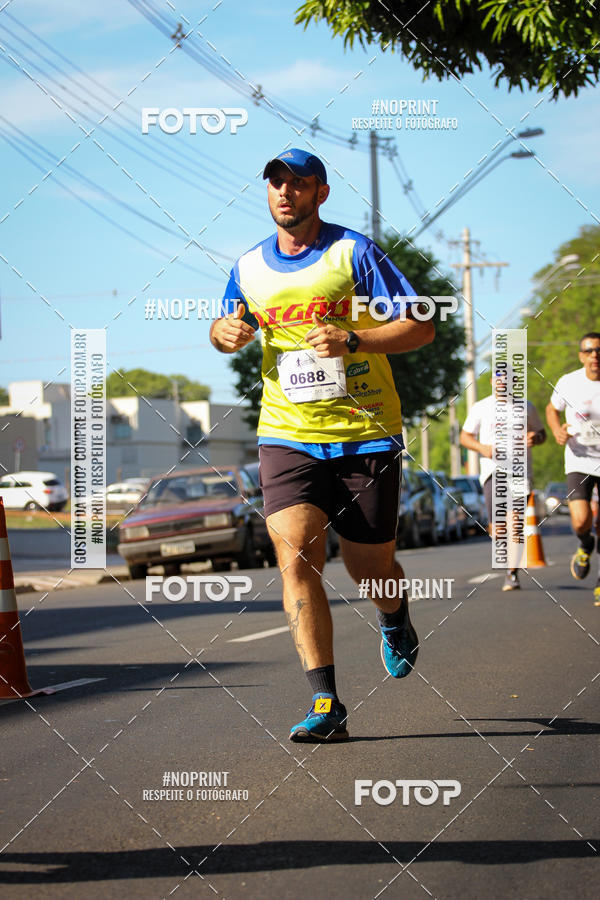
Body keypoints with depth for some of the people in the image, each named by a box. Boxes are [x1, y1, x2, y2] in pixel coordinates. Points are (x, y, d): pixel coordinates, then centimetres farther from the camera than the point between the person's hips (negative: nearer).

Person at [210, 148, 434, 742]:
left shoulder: (353, 252, -4)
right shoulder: (250, 268, 8)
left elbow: (421, 326, -6)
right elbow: (225, 331, 26)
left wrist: (351, 340, -21)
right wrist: (225, 332, 1)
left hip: (365, 432, -2)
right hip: (287, 435, 2)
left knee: (370, 568, 6)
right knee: (295, 556, -16)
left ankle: (395, 624, 44)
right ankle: (325, 704, -16)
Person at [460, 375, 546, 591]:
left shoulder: (527, 408, 9)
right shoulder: (480, 408, 8)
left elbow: (541, 433, 20)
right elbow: (465, 436, 13)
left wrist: (535, 439, -5)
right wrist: (482, 448, -7)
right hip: (492, 470, 0)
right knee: (496, 528, -8)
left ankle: (512, 573, -1)